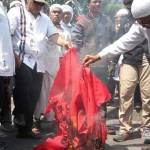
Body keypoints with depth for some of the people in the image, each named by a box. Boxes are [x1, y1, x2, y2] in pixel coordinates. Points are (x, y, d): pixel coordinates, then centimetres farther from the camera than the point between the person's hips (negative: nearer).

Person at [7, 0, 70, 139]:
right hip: (21, 60, -5)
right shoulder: (17, 12, 2)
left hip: (38, 63, 5)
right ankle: (19, 114, -4)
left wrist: (64, 43, -15)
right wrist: (14, 55, -17)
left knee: (34, 95, 3)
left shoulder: (45, 19, 18)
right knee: (23, 86, -28)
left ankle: (26, 129, 13)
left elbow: (54, 36, 7)